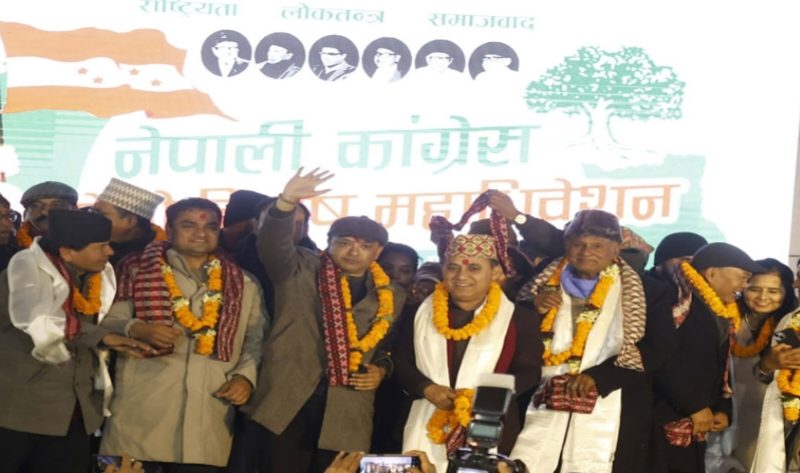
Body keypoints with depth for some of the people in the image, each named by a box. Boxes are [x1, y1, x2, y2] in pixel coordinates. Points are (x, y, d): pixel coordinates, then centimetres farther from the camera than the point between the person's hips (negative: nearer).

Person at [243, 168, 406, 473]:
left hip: (346, 411, 2)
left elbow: (389, 346, 22)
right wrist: (287, 202, -29)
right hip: (290, 400, -1)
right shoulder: (301, 271, 7)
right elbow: (273, 246, -11)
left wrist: (381, 369, 0)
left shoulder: (391, 296, 14)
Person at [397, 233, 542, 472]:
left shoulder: (519, 318, 0)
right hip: (426, 428, 2)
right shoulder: (422, 312, 8)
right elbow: (400, 361, 9)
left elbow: (528, 372, -3)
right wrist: (427, 388, -10)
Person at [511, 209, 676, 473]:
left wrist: (599, 377, -13)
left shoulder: (647, 293, 5)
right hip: (543, 411, 2)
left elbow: (659, 349, -3)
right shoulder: (543, 286, 15)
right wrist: (533, 311, -6)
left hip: (609, 418, -2)